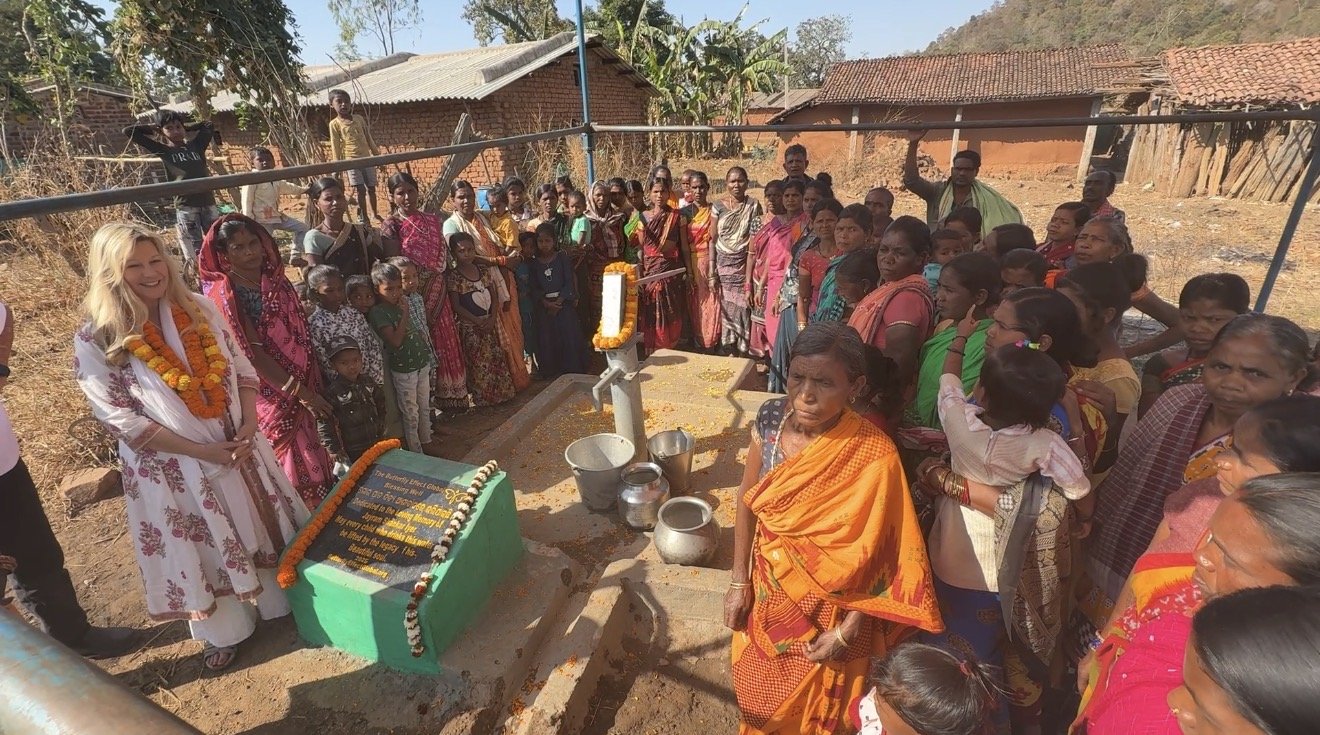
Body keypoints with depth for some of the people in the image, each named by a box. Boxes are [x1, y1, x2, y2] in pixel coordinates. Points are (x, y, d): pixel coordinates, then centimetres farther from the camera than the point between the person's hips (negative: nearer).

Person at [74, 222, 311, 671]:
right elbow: (121, 421, -13)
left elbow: (242, 369, 2)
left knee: (263, 528, 17)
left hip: (240, 447, 3)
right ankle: (225, 630, 37)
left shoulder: (199, 309, -2)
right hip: (173, 465, -3)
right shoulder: (96, 341, -13)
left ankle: (280, 603, 41)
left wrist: (249, 426, -13)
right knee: (200, 548, 14)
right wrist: (204, 452, -18)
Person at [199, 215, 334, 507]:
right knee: (295, 469, 5)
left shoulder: (275, 278, 3)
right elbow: (251, 354, -19)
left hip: (301, 385, 7)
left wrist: (312, 383, 10)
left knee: (311, 455, 19)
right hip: (273, 394, -6)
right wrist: (298, 391, -19)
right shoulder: (226, 294, -16)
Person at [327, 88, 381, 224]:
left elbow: (369, 139, 15)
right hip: (351, 161, -4)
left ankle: (375, 213, 25)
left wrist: (378, 156, 14)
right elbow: (335, 146, -2)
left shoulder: (359, 118, 10)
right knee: (360, 190, -8)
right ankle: (363, 217, 2)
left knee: (371, 188, 9)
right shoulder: (335, 124, 0)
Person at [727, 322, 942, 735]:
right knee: (759, 698, 30)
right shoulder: (771, 418, -16)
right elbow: (747, 502, -4)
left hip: (826, 606, -4)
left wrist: (847, 630, -12)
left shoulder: (873, 455, -29)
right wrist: (740, 581, 0)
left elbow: (882, 553, -18)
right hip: (766, 590, 4)